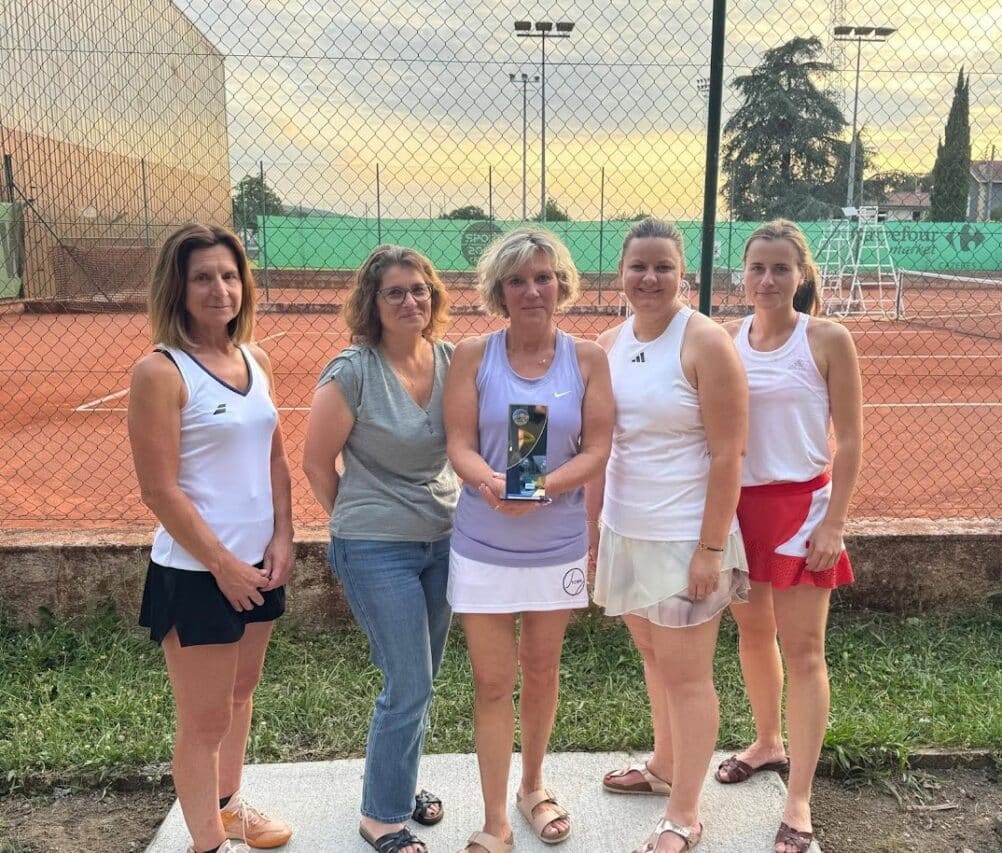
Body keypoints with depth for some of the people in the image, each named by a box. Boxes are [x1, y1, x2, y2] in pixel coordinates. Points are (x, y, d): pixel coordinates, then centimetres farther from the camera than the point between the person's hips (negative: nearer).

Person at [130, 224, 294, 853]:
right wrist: (224, 565, -14)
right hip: (196, 574, -7)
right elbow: (159, 489, -17)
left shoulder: (256, 360, 4)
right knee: (206, 718, 6)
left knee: (241, 691, 23)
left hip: (259, 563, 7)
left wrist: (282, 538, -1)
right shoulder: (161, 372, -16)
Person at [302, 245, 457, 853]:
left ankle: (399, 785, 39)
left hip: (444, 540, 5)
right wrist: (359, 522, 4)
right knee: (411, 687, -1)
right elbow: (316, 463, -7)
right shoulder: (353, 372, -15)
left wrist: (462, 514, 7)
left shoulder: (452, 361, 0)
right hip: (377, 550, -5)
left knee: (420, 682, 17)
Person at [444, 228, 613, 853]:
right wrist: (490, 482, -31)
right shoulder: (474, 355, -5)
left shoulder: (587, 358, -3)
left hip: (557, 545, 1)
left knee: (541, 671, 17)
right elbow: (460, 445, -9)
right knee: (492, 682, 5)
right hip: (484, 547, -1)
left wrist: (542, 485, -25)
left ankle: (533, 786, 41)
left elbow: (596, 451, -7)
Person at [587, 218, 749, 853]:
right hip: (624, 532, 6)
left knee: (686, 677, 4)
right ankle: (665, 767, 41)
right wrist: (590, 529, 11)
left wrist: (712, 548, -16)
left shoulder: (705, 342, -12)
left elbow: (728, 455, -14)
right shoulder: (609, 345, 6)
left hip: (684, 539, -6)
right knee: (655, 660, 20)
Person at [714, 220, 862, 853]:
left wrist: (834, 523, -11)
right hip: (737, 504, 4)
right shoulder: (726, 339, 2)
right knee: (753, 632, 18)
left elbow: (849, 441, -6)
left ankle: (800, 801, 9)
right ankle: (768, 743, 41)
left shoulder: (828, 340, -8)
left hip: (801, 505, -4)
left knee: (802, 650, 0)